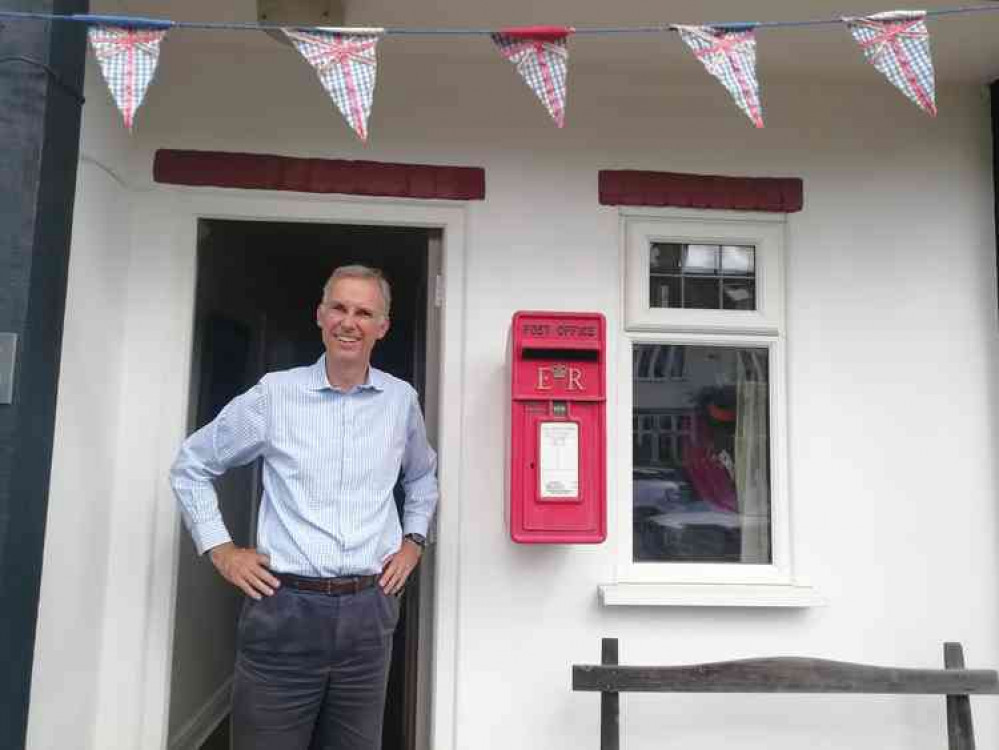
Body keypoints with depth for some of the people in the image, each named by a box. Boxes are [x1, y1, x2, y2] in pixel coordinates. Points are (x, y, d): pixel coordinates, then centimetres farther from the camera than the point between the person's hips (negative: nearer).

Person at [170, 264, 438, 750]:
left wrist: (414, 539, 12)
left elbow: (423, 474, 23)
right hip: (285, 609, -2)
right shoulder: (274, 394, -4)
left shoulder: (401, 400, 4)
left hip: (369, 610, 3)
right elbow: (191, 465, 7)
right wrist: (220, 549, 1)